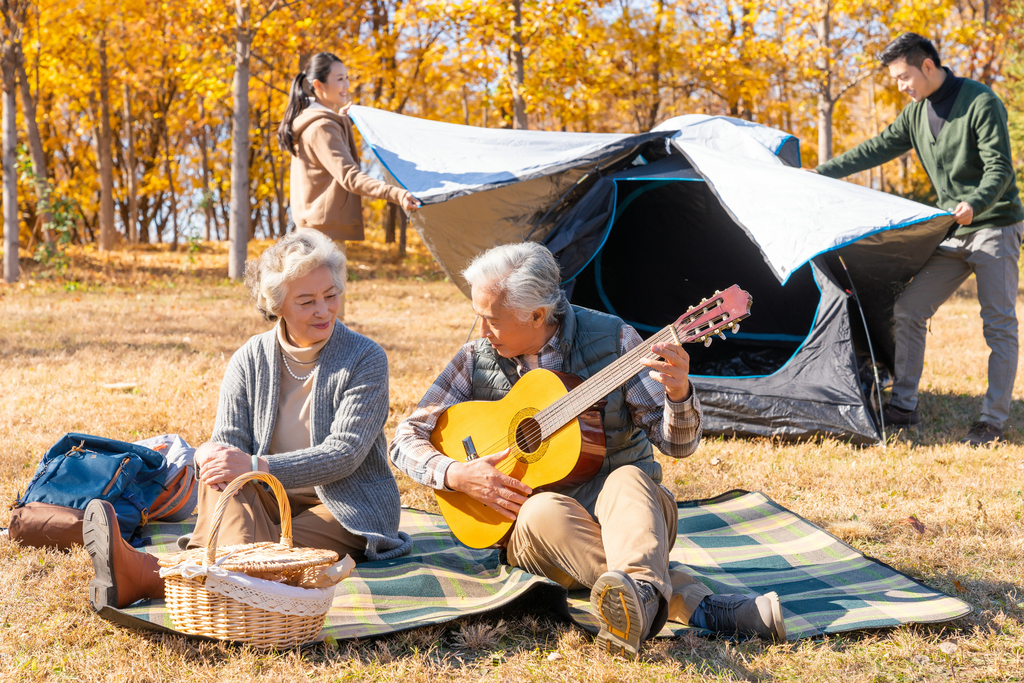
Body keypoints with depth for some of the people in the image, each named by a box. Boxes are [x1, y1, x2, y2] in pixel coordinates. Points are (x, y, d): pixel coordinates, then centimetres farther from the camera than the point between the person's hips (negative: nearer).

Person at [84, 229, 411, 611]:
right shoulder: (249, 361, 3)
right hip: (273, 500, 4)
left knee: (271, 552, -35)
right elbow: (228, 439, -1)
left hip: (347, 512, -4)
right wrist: (210, 455, -29)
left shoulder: (366, 360, -8)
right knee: (221, 471, -29)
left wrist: (257, 466, -30)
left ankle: (146, 578, -56)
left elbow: (344, 454, -18)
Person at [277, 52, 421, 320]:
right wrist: (396, 194, -41)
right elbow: (349, 176, -30)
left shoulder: (308, 120, 15)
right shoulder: (322, 127, -17)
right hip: (327, 226, -11)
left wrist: (341, 120, 41)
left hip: (314, 223, 11)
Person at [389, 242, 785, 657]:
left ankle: (641, 595, -65)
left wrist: (678, 394, -29)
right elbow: (406, 439, 5)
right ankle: (694, 604, -44)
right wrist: (456, 475, -15)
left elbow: (676, 443, -7)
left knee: (627, 480, -36)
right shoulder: (477, 360, 1)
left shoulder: (611, 340, -5)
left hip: (622, 503, -1)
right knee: (543, 511, -35)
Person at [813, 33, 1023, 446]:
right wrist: (821, 173, 10)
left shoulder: (981, 102, -16)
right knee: (909, 310, 2)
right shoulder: (916, 113, 6)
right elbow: (877, 149, 12)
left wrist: (974, 203, -39)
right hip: (953, 232, 7)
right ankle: (904, 406, 9)